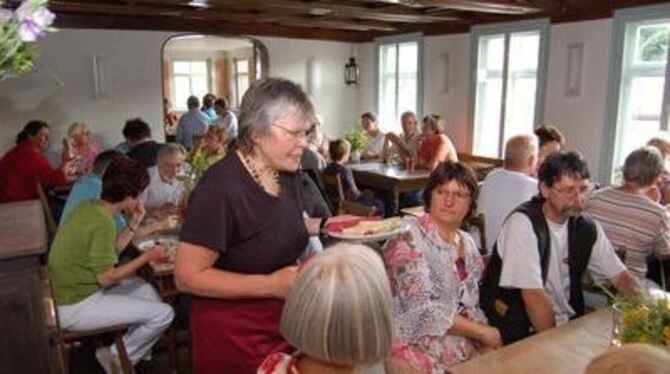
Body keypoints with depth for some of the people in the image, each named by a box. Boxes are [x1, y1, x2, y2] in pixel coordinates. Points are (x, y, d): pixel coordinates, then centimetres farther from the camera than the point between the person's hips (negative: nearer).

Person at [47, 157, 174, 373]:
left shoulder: (90, 207, 3)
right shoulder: (103, 221, -24)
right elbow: (106, 278, -21)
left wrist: (135, 223, 9)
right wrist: (147, 257, -13)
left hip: (68, 293, 10)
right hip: (74, 308, -10)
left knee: (146, 290, 20)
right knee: (163, 314, -12)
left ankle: (139, 355, 24)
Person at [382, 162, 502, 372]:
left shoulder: (467, 244, 10)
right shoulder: (409, 235, -12)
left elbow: (470, 306, 10)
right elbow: (421, 307, -19)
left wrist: (486, 343, -8)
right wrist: (484, 332, -13)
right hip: (418, 348, -6)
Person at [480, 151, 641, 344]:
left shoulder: (586, 227, 2)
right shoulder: (523, 222, -19)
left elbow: (620, 277, 11)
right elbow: (533, 296, -20)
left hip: (568, 325, 7)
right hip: (521, 332, -6)